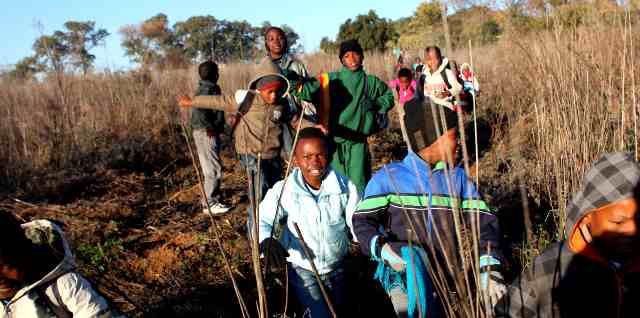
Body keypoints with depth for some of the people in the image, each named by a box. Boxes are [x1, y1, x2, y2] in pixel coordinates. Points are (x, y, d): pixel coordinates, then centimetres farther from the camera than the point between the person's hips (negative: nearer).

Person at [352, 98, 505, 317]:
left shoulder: (458, 178, 7)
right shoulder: (389, 177, -1)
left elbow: (483, 221, 2)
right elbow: (362, 221, -1)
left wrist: (489, 270, -12)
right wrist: (382, 248, -20)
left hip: (442, 280, 4)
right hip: (401, 275, -3)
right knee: (413, 254, -29)